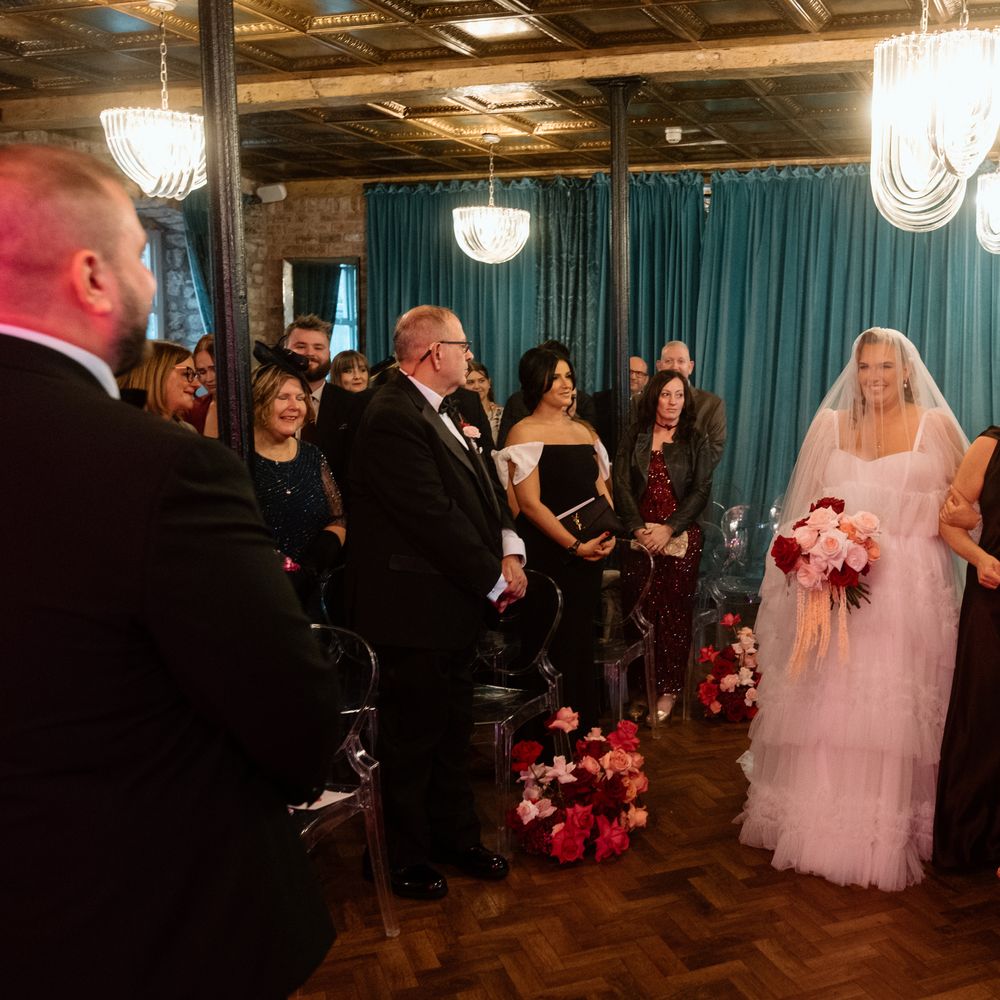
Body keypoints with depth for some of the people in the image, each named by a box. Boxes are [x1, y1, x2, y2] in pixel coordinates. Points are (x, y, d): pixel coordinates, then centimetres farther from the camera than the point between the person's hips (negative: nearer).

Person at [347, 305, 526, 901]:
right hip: (416, 611, -9)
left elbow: (484, 491, 11)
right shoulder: (394, 418, -21)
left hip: (453, 606, 9)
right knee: (411, 739, 8)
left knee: (452, 732, 21)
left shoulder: (440, 414, 11)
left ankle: (455, 836, 38)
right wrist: (495, 578, -15)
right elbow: (436, 518, -24)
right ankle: (403, 858, 27)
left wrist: (510, 551, -5)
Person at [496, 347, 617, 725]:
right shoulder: (524, 432, -7)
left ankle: (584, 725, 26)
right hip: (548, 555, -6)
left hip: (589, 553, 6)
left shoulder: (584, 430, 13)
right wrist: (575, 545, -17)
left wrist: (609, 533, -4)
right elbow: (530, 503, -14)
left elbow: (601, 488, 15)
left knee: (582, 640, 13)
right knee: (552, 643, 2)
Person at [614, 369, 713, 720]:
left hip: (681, 537, -1)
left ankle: (668, 689, 10)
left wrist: (668, 529, -13)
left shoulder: (695, 441, 6)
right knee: (640, 611, 1)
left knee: (675, 612, 1)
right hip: (640, 537, 1)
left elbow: (701, 491, -2)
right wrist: (639, 529, -11)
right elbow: (621, 485, 1)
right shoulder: (634, 436, 8)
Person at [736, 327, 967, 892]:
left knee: (898, 710, 1)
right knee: (829, 704, 4)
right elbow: (808, 509, 10)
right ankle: (821, 818, 18)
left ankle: (893, 833, 15)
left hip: (911, 589, -1)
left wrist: (916, 526, -10)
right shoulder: (831, 425, 10)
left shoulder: (936, 425, 6)